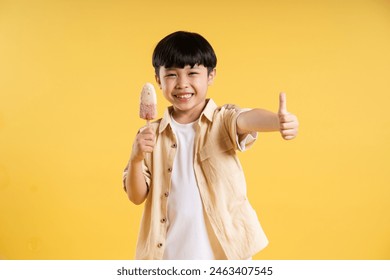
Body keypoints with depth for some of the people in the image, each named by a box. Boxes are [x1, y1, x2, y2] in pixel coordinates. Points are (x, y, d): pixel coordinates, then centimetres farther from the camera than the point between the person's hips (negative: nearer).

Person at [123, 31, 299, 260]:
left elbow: (248, 119, -29)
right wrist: (136, 158, -17)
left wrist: (279, 120, -51)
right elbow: (137, 196, 1)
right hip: (169, 253, 2)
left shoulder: (223, 120, -6)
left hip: (225, 252, -2)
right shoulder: (151, 136, 1)